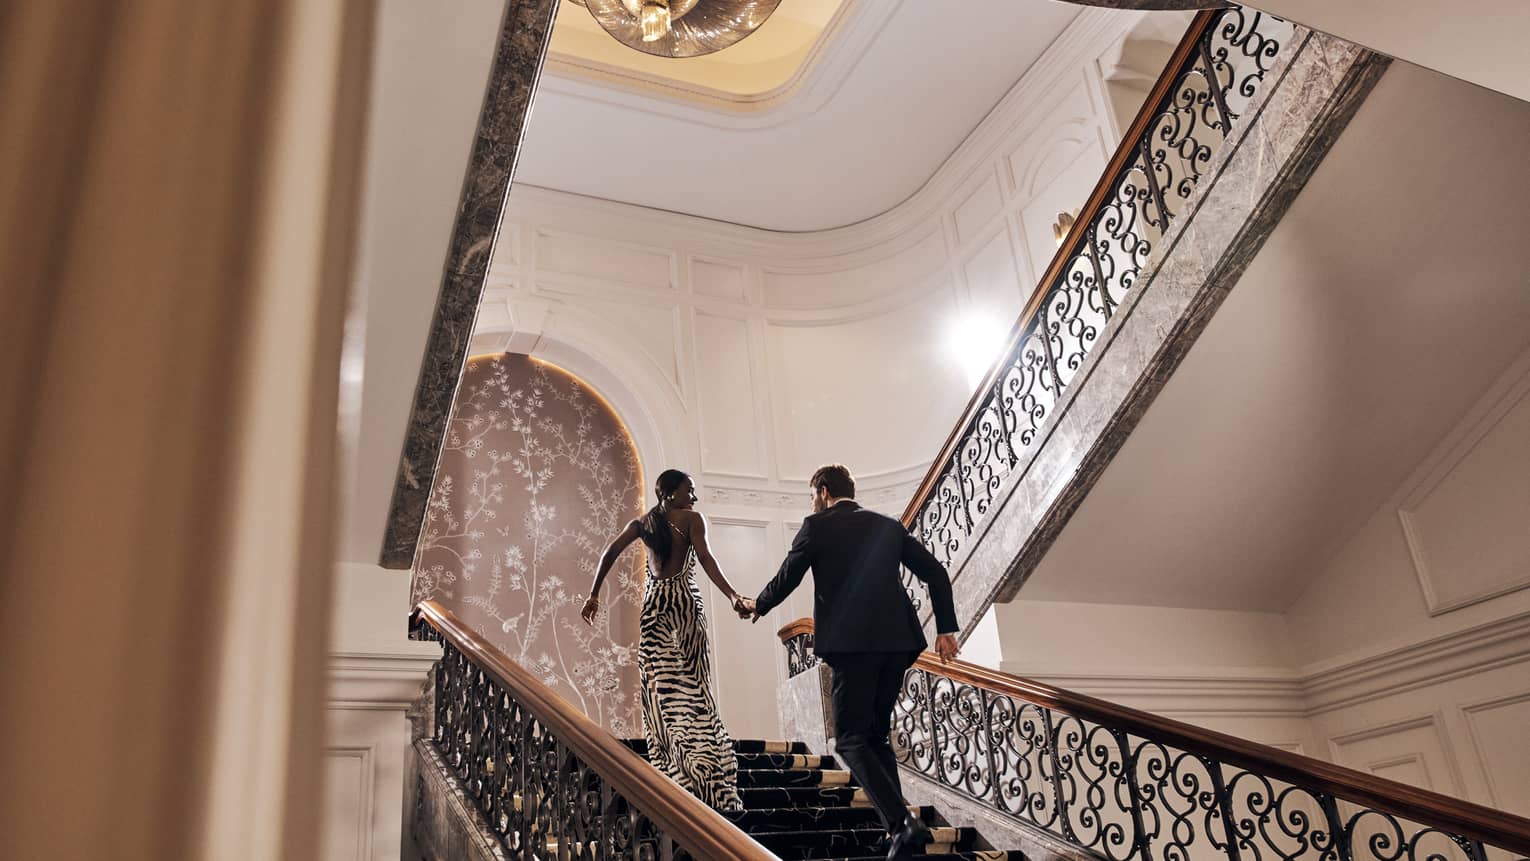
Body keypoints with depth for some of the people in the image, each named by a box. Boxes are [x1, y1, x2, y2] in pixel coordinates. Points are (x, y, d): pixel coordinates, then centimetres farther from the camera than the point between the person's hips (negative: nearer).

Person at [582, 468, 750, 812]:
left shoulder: (643, 522, 13)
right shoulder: (691, 518, -1)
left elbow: (610, 552, 5)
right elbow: (705, 558, -15)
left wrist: (594, 595, 8)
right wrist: (732, 596, -22)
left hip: (653, 602, 4)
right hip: (684, 599, -4)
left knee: (660, 688, 5)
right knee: (692, 687, -3)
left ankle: (670, 778, 5)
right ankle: (709, 784, -7)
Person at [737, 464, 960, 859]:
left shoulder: (817, 526, 3)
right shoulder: (889, 525, 17)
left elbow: (786, 579, 5)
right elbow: (936, 573, 10)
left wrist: (758, 606, 24)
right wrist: (946, 628, 12)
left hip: (851, 644, -6)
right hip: (897, 641, 6)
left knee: (851, 740, 0)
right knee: (877, 736, 17)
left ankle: (902, 822, -15)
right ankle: (898, 827, 11)